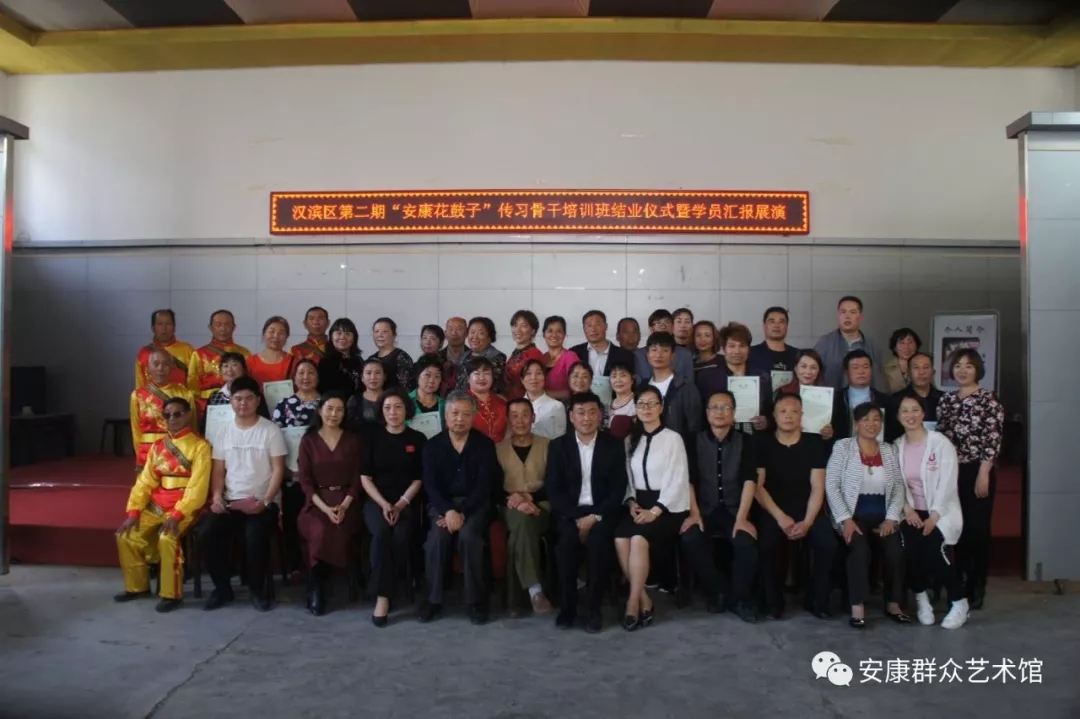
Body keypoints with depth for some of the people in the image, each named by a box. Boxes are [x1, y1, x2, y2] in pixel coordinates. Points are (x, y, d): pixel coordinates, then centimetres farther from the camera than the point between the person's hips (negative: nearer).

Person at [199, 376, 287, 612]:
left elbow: (278, 470, -5)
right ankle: (222, 588, 0)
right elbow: (218, 470, 11)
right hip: (230, 502, 4)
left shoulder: (270, 430, -1)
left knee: (255, 536, -31)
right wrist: (217, 496, -7)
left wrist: (264, 502, -17)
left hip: (262, 502, -4)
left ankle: (258, 589, -7)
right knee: (206, 533, -21)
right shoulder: (225, 431, 12)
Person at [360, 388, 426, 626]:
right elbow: (365, 478, 4)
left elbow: (418, 479, 4)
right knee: (381, 532, -32)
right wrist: (384, 504, -10)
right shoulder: (373, 438, 8)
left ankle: (384, 592, -14)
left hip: (405, 502, 0)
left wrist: (401, 504, -10)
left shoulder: (418, 439, 7)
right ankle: (382, 596, -26)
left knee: (401, 536, -30)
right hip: (376, 501, 0)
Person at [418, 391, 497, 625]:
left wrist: (462, 513, -19)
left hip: (475, 504, -1)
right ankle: (433, 598, -12)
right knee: (437, 536, -29)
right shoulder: (433, 445, 4)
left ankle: (476, 599, -15)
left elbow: (485, 486, -6)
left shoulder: (485, 445, 0)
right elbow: (430, 485, -4)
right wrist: (448, 511, -21)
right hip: (442, 503, 1)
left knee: (468, 535, -31)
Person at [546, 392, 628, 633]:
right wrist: (578, 517, -14)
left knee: (598, 541, -31)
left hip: (602, 511, 0)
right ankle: (567, 606, -13)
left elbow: (618, 490, -1)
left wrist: (595, 516, -15)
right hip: (569, 512, 1)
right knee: (567, 540, -31)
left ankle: (593, 608, -15)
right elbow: (553, 490, -1)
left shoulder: (614, 445, 3)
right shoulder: (558, 446, 4)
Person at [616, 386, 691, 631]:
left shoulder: (673, 438, -1)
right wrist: (632, 503, -8)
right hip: (640, 503, 4)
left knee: (639, 538, -31)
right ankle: (644, 600, -15)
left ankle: (634, 601, -18)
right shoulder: (630, 440, 15)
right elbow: (627, 478, 11)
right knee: (620, 538, -26)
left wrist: (655, 511, -17)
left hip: (668, 506, -4)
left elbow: (677, 480, -8)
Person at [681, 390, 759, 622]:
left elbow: (750, 481, -5)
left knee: (747, 542, -29)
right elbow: (688, 480, -1)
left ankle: (739, 598, -5)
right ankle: (716, 591, -6)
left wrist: (741, 518, -16)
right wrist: (694, 513, -15)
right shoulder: (695, 441, 6)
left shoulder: (744, 442, 4)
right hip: (705, 510, 0)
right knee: (689, 538, -29)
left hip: (734, 510, 0)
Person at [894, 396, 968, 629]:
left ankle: (959, 602, -3)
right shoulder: (897, 446, 7)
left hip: (941, 510, -3)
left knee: (933, 547, -25)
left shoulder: (940, 442, -6)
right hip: (913, 511, 3)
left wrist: (934, 516, -18)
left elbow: (947, 482, -12)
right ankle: (921, 597, 3)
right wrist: (907, 509, -13)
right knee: (910, 547, -22)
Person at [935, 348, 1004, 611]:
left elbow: (993, 439, -10)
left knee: (977, 529, 0)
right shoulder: (946, 401, 10)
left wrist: (983, 474, -15)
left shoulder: (989, 399, -4)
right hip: (950, 472, 4)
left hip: (977, 472, -4)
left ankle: (977, 589, 11)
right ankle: (959, 586, 18)